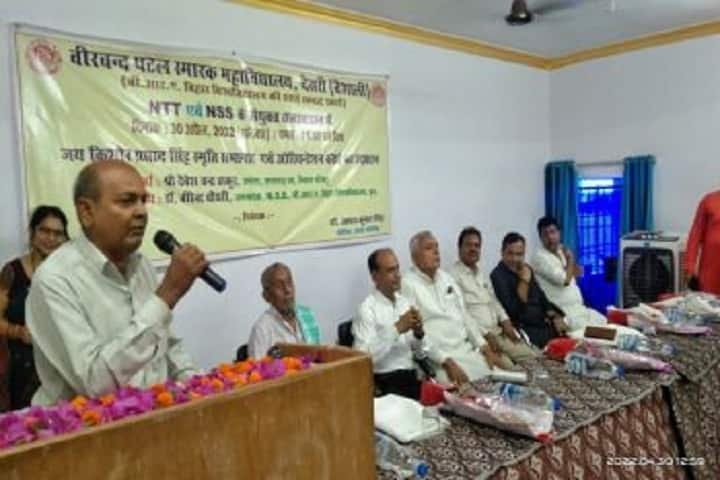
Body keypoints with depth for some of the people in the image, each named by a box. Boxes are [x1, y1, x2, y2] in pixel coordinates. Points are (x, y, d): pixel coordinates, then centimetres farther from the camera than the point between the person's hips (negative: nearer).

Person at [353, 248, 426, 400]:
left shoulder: (404, 302, 11)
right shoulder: (367, 309, -8)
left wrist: (418, 332, -5)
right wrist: (397, 329, -20)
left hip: (412, 376, 6)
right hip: (386, 382, -6)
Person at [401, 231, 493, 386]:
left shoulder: (446, 278, 14)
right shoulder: (408, 284, -9)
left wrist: (483, 346, 6)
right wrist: (446, 361, -20)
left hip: (466, 349, 7)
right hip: (437, 357, -7)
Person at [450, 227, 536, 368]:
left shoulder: (482, 274, 19)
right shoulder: (453, 275, -8)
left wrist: (505, 321, 3)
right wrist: (485, 334, -19)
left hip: (498, 331, 8)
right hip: (476, 335, -8)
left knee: (532, 357, -6)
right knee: (507, 366, -24)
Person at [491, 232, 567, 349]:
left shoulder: (526, 269, 11)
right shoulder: (498, 275, -12)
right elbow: (514, 311, -19)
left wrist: (555, 317, 3)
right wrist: (524, 281, -17)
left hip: (543, 324, 8)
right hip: (524, 330, -8)